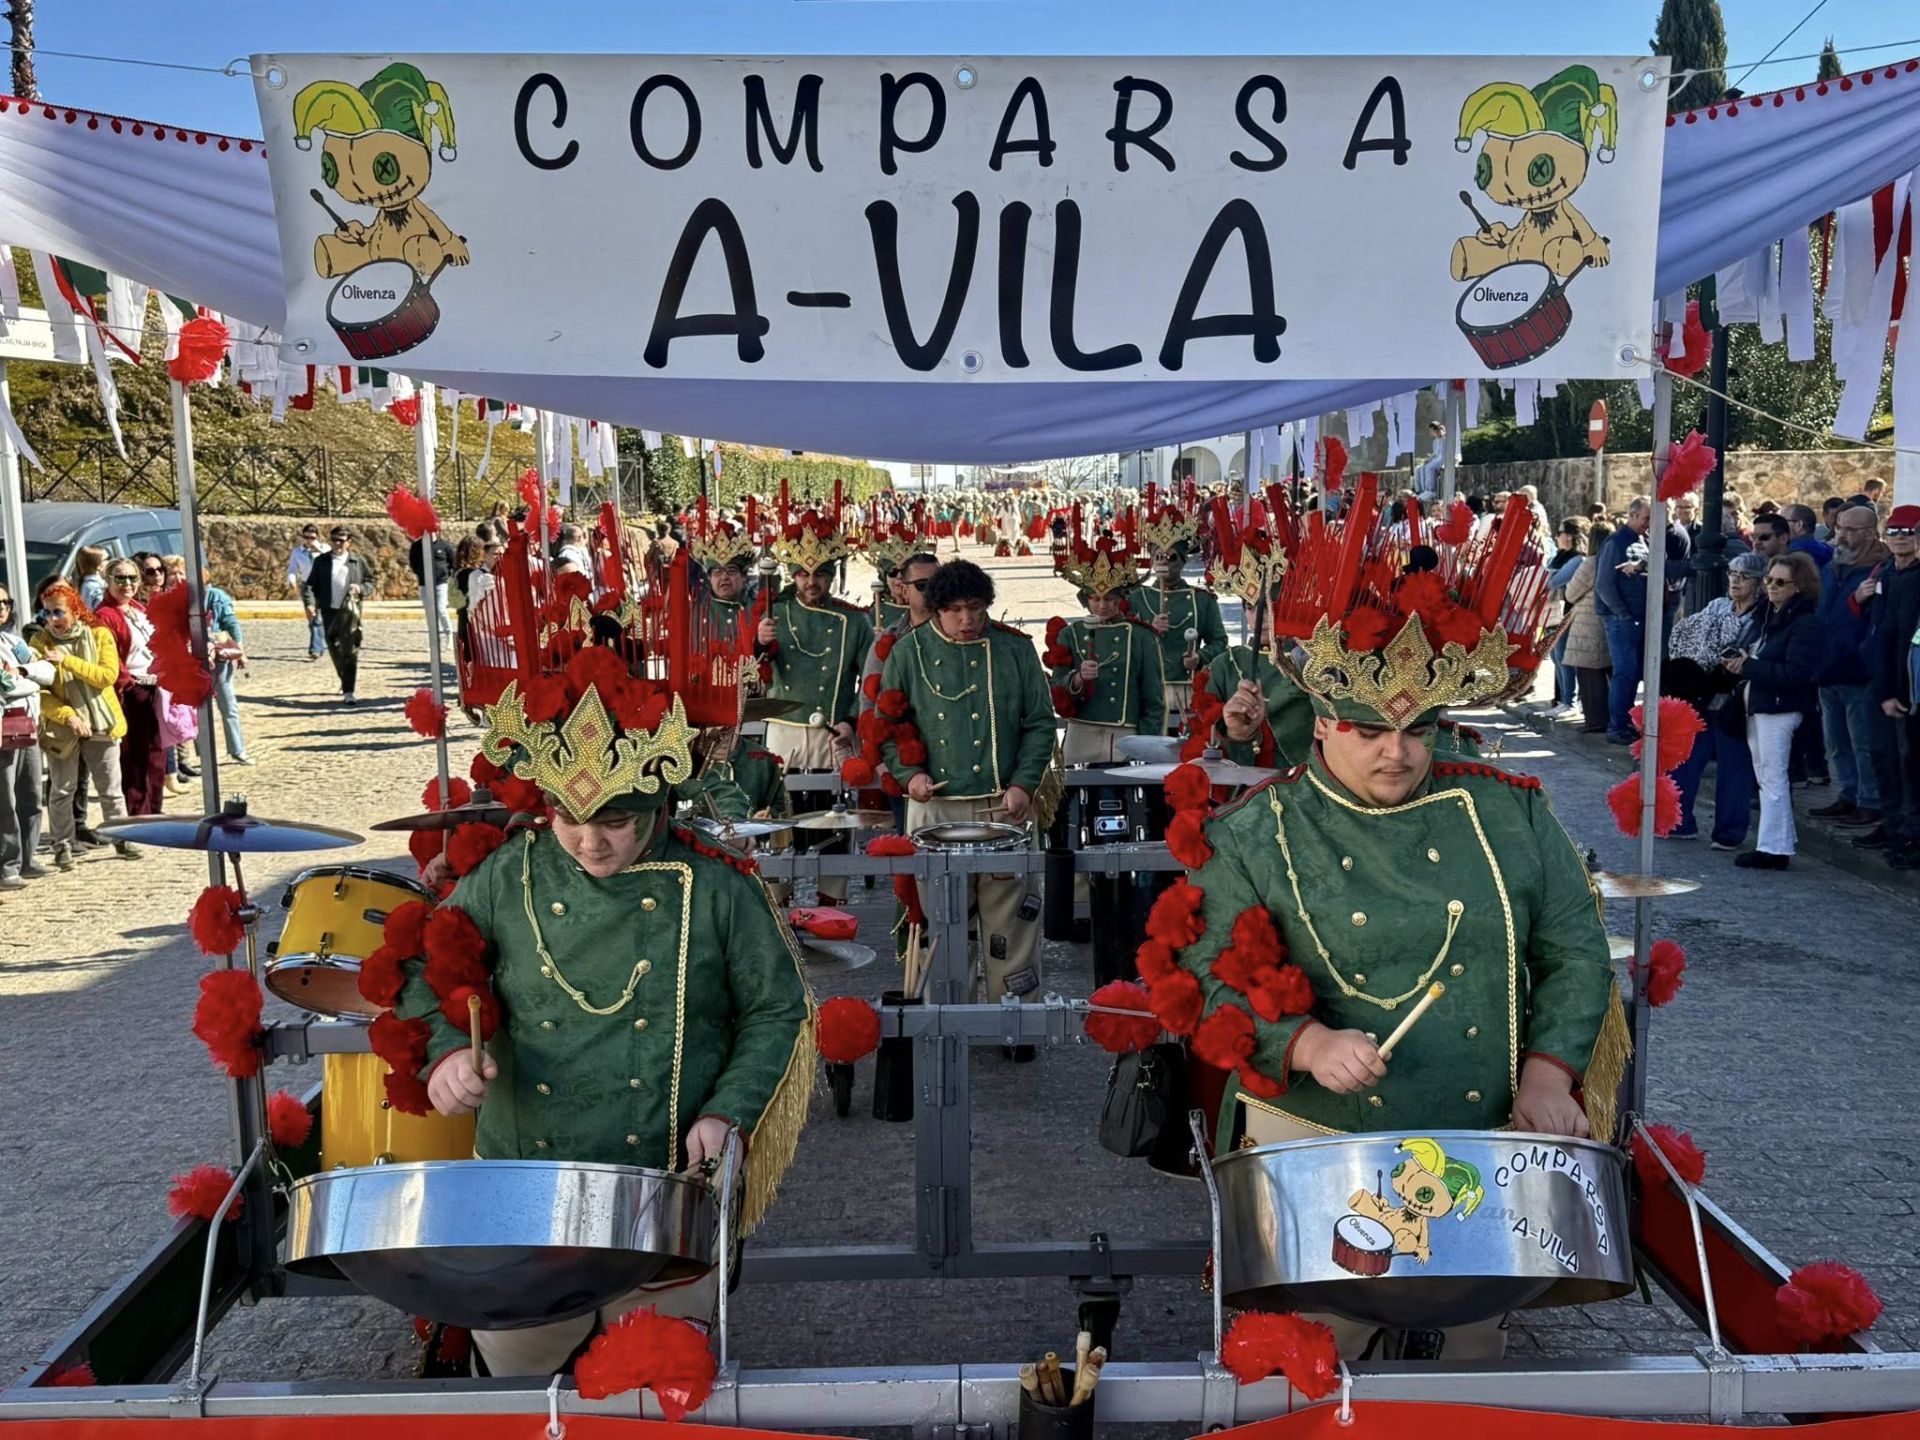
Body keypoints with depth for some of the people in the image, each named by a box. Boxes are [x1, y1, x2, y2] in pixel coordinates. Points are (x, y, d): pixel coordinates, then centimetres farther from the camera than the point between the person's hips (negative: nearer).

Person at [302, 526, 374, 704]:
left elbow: (370, 583, 11)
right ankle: (344, 681, 35)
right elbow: (311, 584, 5)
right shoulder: (321, 561, 8)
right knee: (335, 650, 11)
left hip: (349, 612, -2)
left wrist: (360, 588, -11)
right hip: (329, 611, 2)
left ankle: (349, 691, -10)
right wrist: (310, 603, -11)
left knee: (350, 651, -10)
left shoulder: (358, 562, 6)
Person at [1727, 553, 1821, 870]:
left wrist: (1748, 667, -19)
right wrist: (1739, 662, -1)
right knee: (1765, 777, 13)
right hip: (1758, 704, 9)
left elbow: (1795, 673, -22)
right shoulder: (1768, 615, 14)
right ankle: (1776, 845, 22)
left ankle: (1773, 849, 0)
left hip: (1780, 708, -9)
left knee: (1772, 778, -5)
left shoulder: (1806, 623, -13)